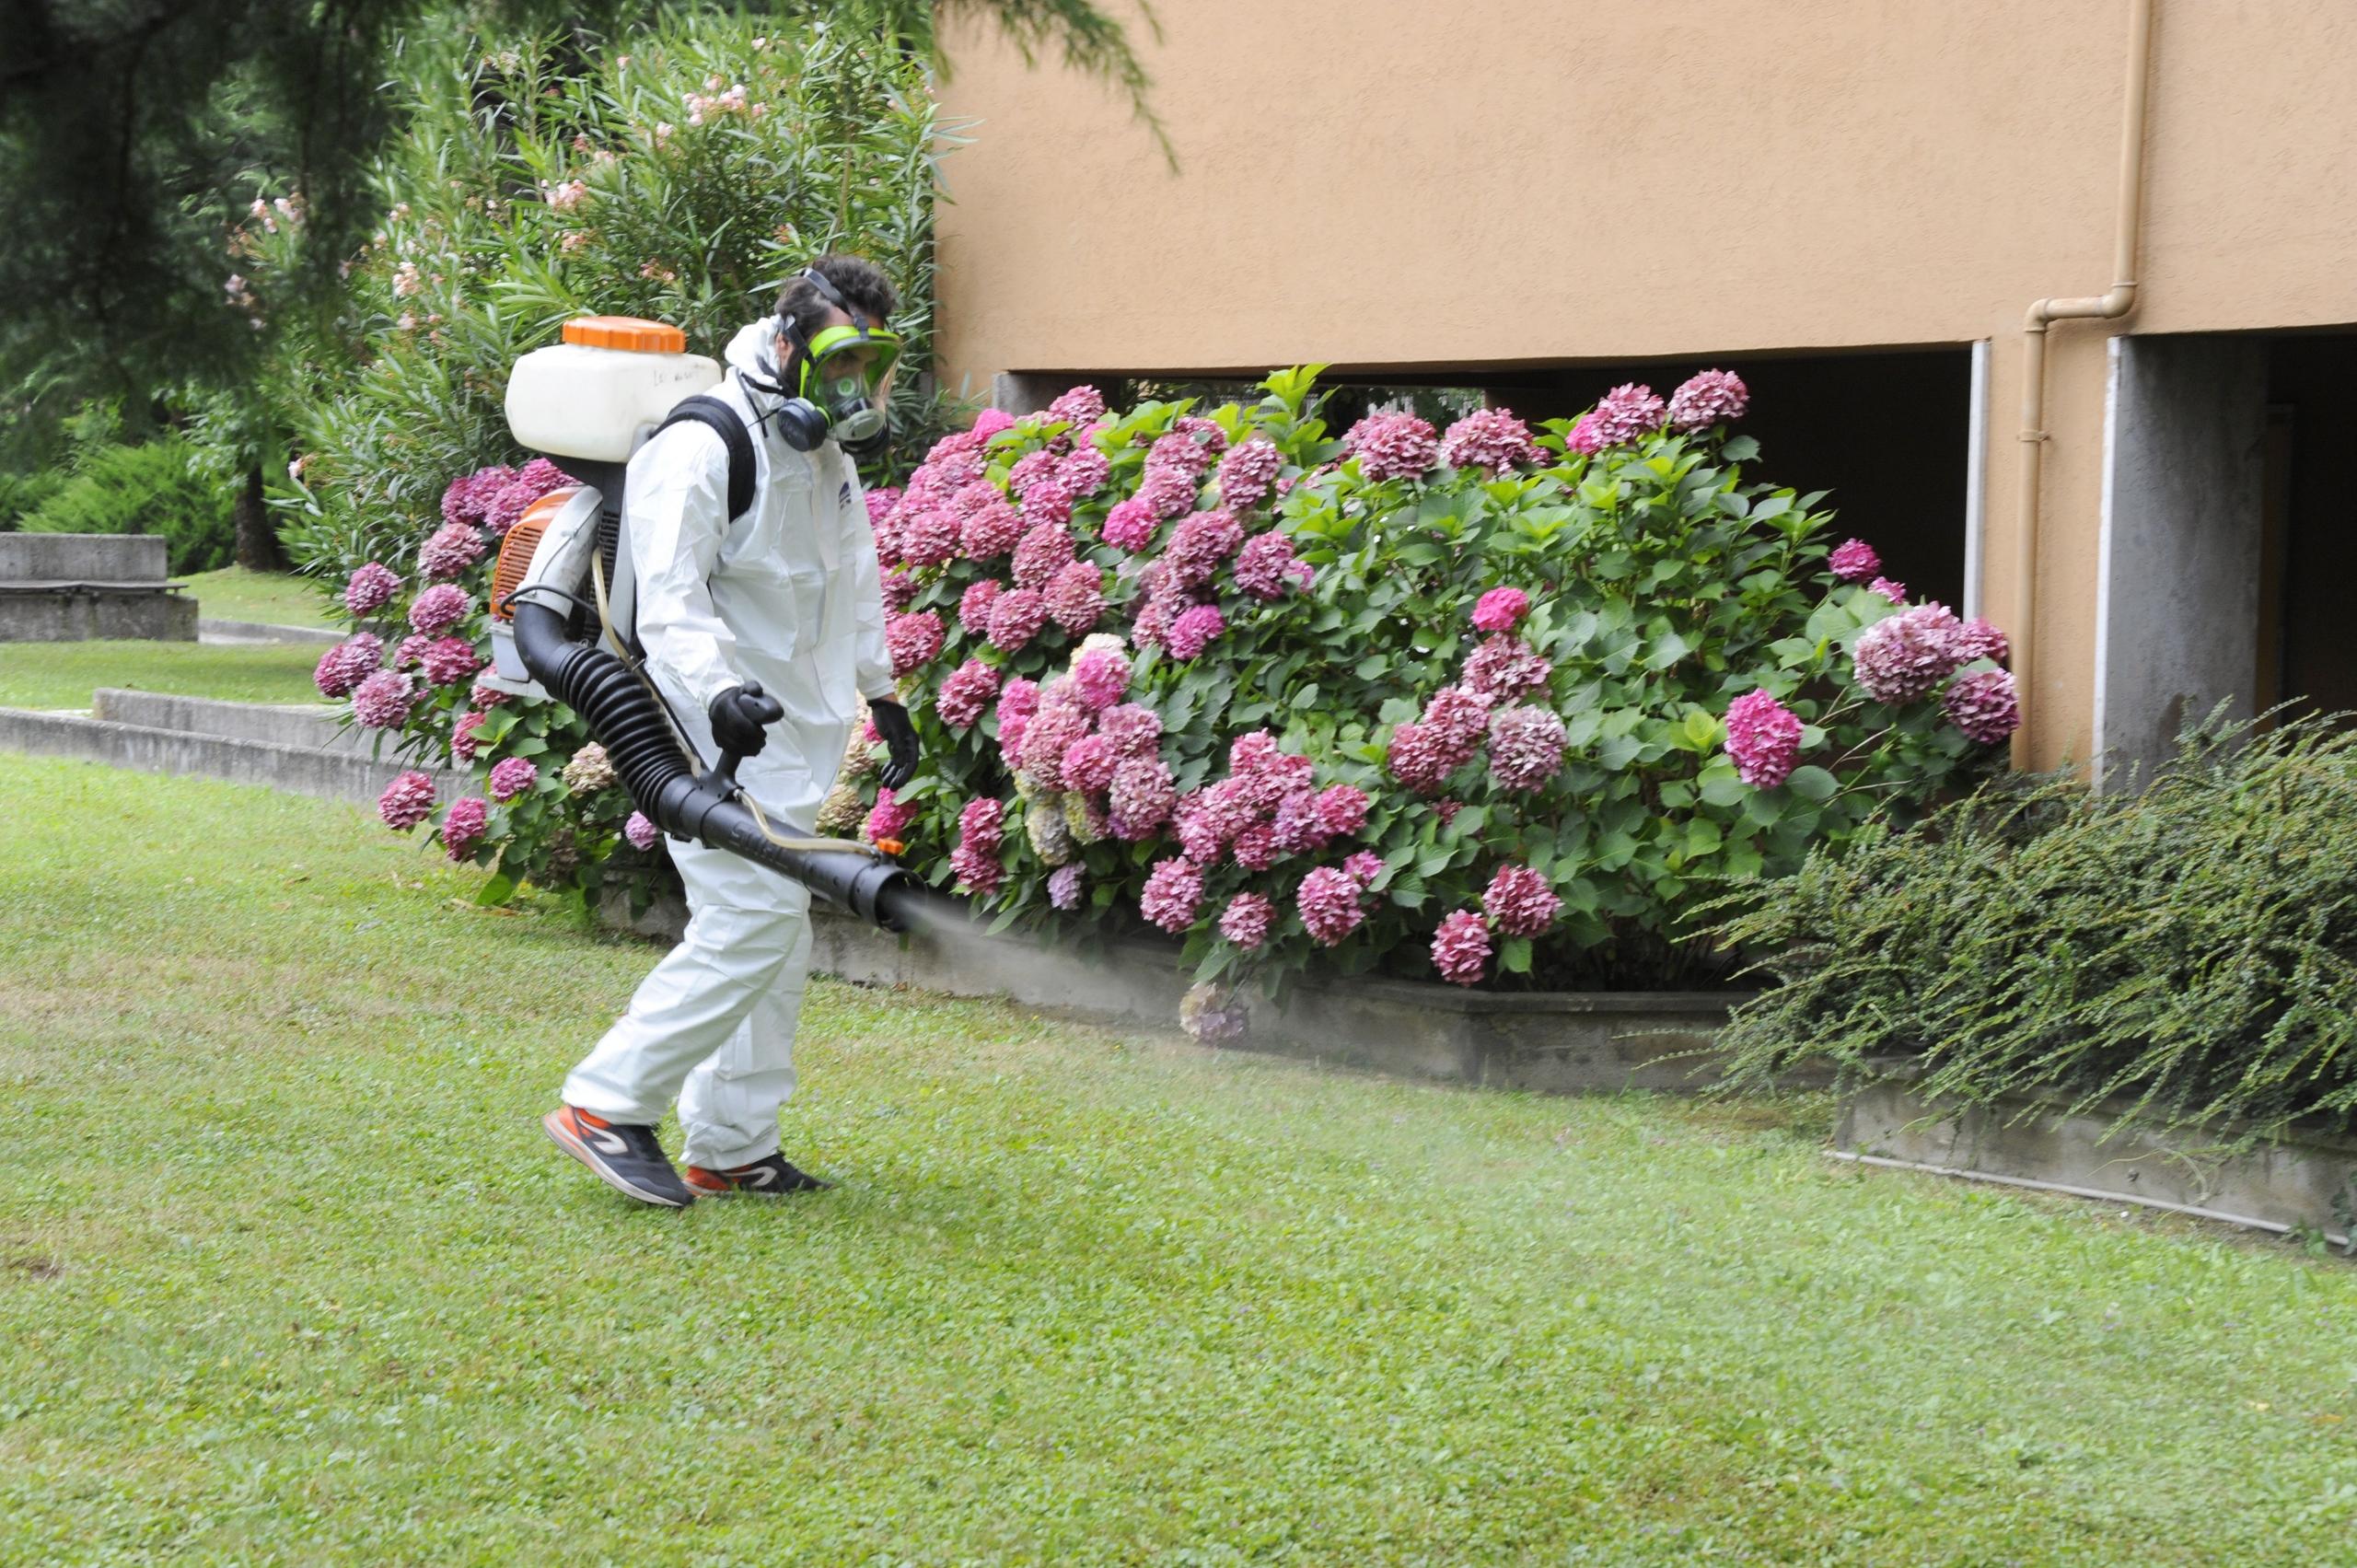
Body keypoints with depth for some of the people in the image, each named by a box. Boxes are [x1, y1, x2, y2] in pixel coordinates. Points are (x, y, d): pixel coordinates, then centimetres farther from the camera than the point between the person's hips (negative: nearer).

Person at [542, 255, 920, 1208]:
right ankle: (607, 1106, -6)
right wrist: (717, 689, -38)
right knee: (751, 925, -16)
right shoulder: (701, 448, -15)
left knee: (776, 942, 10)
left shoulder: (829, 458, 16)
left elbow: (855, 581, 31)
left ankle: (733, 1148, 18)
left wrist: (881, 693, 34)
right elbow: (671, 597, -23)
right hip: (717, 737, -9)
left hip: (789, 736, 10)